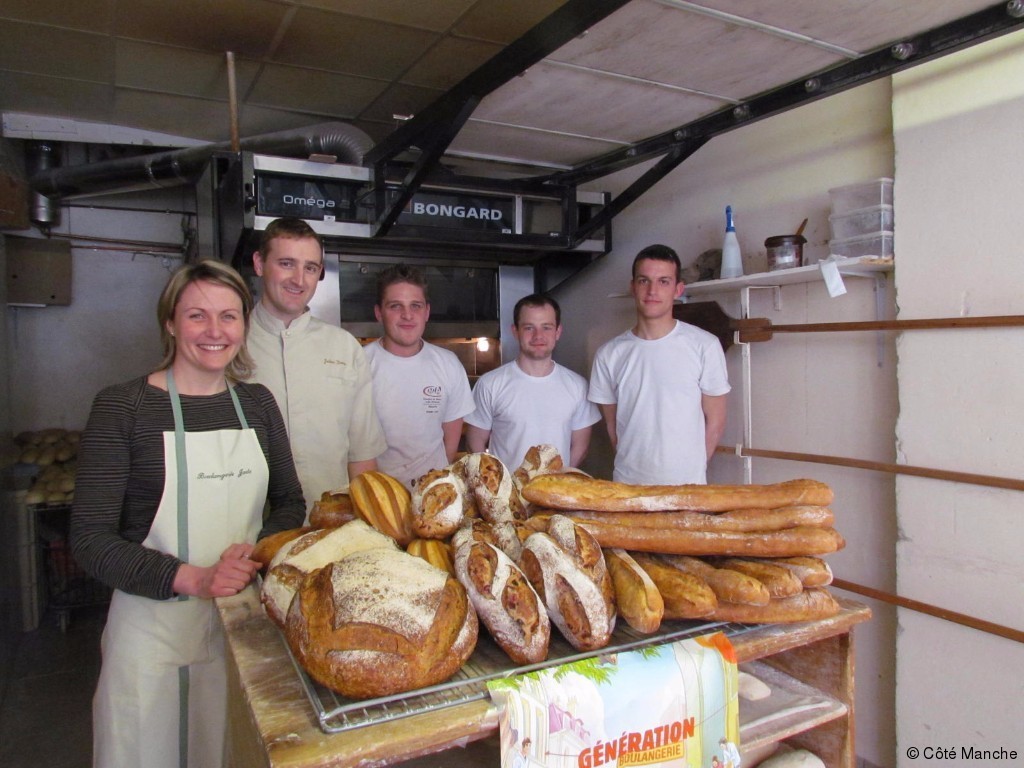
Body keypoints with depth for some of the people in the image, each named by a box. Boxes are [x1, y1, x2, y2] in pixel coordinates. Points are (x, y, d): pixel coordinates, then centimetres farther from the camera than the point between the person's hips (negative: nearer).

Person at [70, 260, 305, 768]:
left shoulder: (256, 403, 4)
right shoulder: (122, 407, -8)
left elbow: (290, 504, 10)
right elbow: (90, 540, -11)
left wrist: (257, 550, -11)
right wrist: (194, 579, -23)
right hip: (156, 626, -3)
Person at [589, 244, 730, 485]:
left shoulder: (705, 346, -9)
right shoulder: (609, 354, -2)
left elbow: (714, 422, -1)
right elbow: (612, 426, 6)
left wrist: (690, 471, 0)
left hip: (687, 485, -2)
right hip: (627, 484, 2)